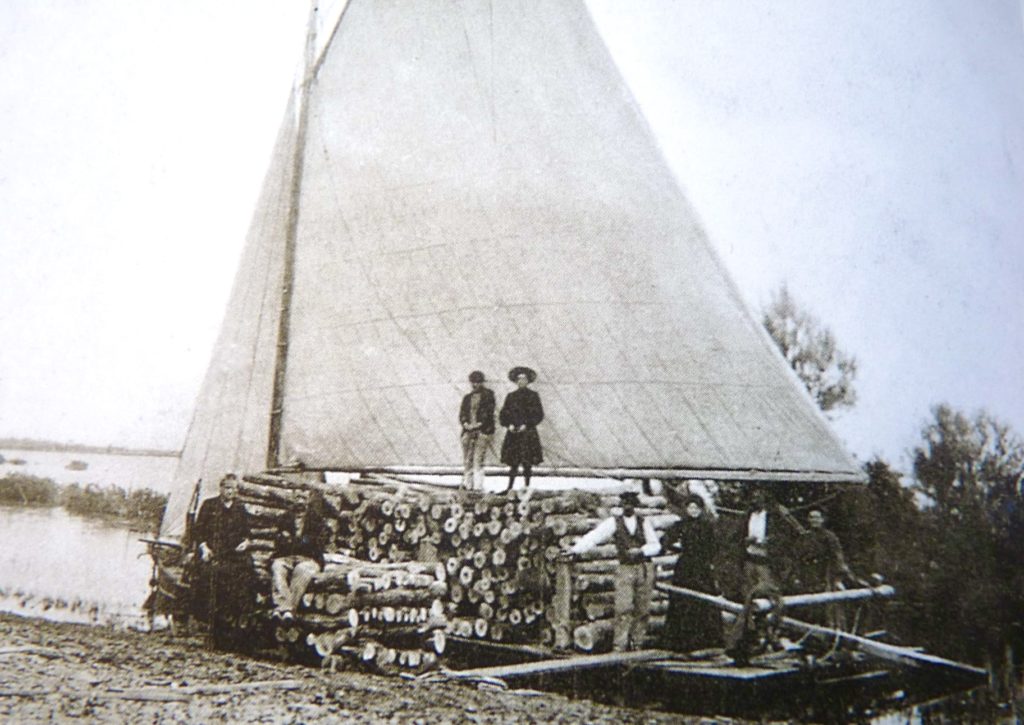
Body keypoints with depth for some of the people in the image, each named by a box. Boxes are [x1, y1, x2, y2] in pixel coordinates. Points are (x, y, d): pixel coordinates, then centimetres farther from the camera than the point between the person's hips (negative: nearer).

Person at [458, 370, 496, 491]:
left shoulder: (488, 395, 6)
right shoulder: (467, 397, 19)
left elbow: (489, 412, -2)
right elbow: (462, 413, 14)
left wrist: (479, 424, -11)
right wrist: (465, 423, -6)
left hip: (482, 430, -5)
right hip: (468, 431, 5)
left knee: (478, 460, -12)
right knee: (467, 460, 1)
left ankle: (478, 487, -13)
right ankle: (467, 485, 5)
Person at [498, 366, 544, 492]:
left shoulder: (533, 396, 3)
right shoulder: (511, 396, 11)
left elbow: (539, 414, -2)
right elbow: (503, 415, 9)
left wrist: (526, 425, -12)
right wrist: (509, 425, -8)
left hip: (528, 433, -2)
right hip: (513, 434, 2)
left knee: (527, 462, -2)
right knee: (513, 462, 0)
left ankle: (527, 486, 4)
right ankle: (510, 487, 2)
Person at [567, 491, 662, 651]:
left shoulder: (644, 522, 9)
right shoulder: (613, 522, 4)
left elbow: (656, 546, 6)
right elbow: (594, 536, -8)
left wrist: (641, 550, -14)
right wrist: (575, 549, -21)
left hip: (645, 569, 2)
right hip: (625, 569, -2)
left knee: (642, 610, 4)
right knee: (624, 609, -12)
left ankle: (637, 645, 14)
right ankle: (619, 646, -8)